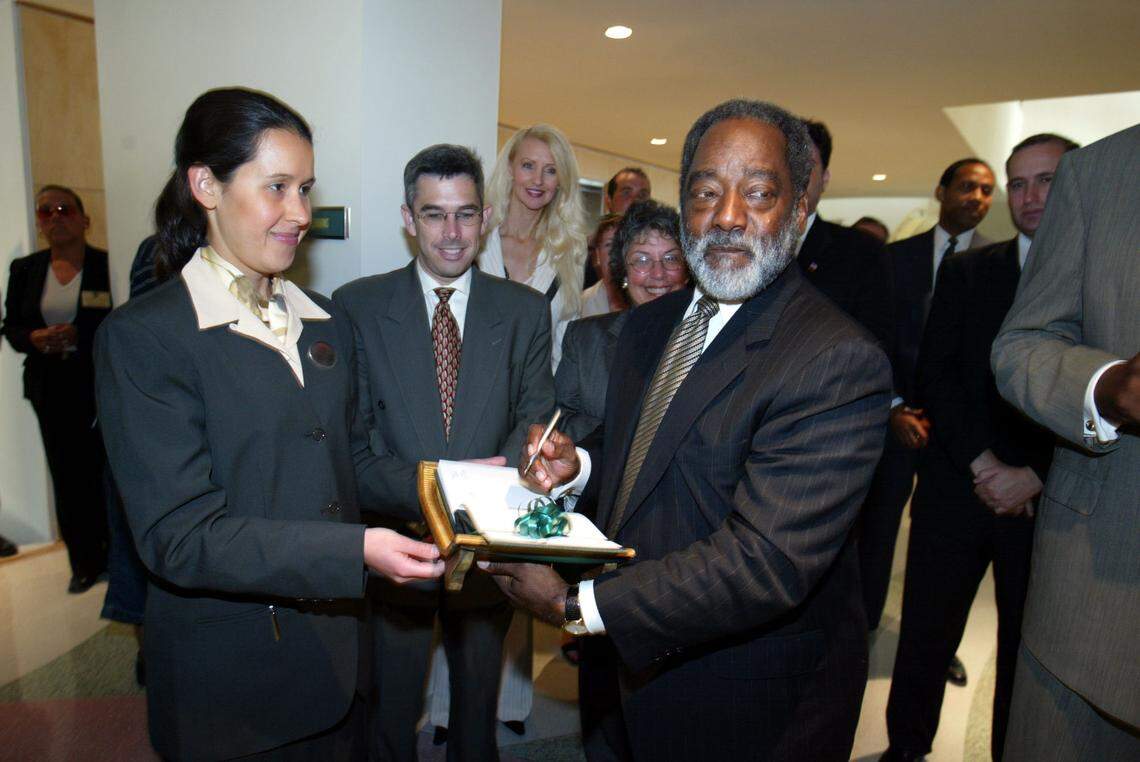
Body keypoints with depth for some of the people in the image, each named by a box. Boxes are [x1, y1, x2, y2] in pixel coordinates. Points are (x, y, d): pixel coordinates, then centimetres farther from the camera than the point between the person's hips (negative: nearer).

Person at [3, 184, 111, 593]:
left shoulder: (108, 265, -5)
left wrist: (79, 336, -19)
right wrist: (35, 339, -10)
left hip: (101, 387, -4)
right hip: (51, 390, 4)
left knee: (106, 473, 2)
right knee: (67, 477, 7)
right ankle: (84, 563, 19)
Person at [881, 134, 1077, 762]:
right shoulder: (965, 271, 6)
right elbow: (935, 373, -2)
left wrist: (1034, 475, -11)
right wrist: (983, 463, -12)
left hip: (1048, 500, 0)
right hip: (956, 491, 1)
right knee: (926, 636, 9)